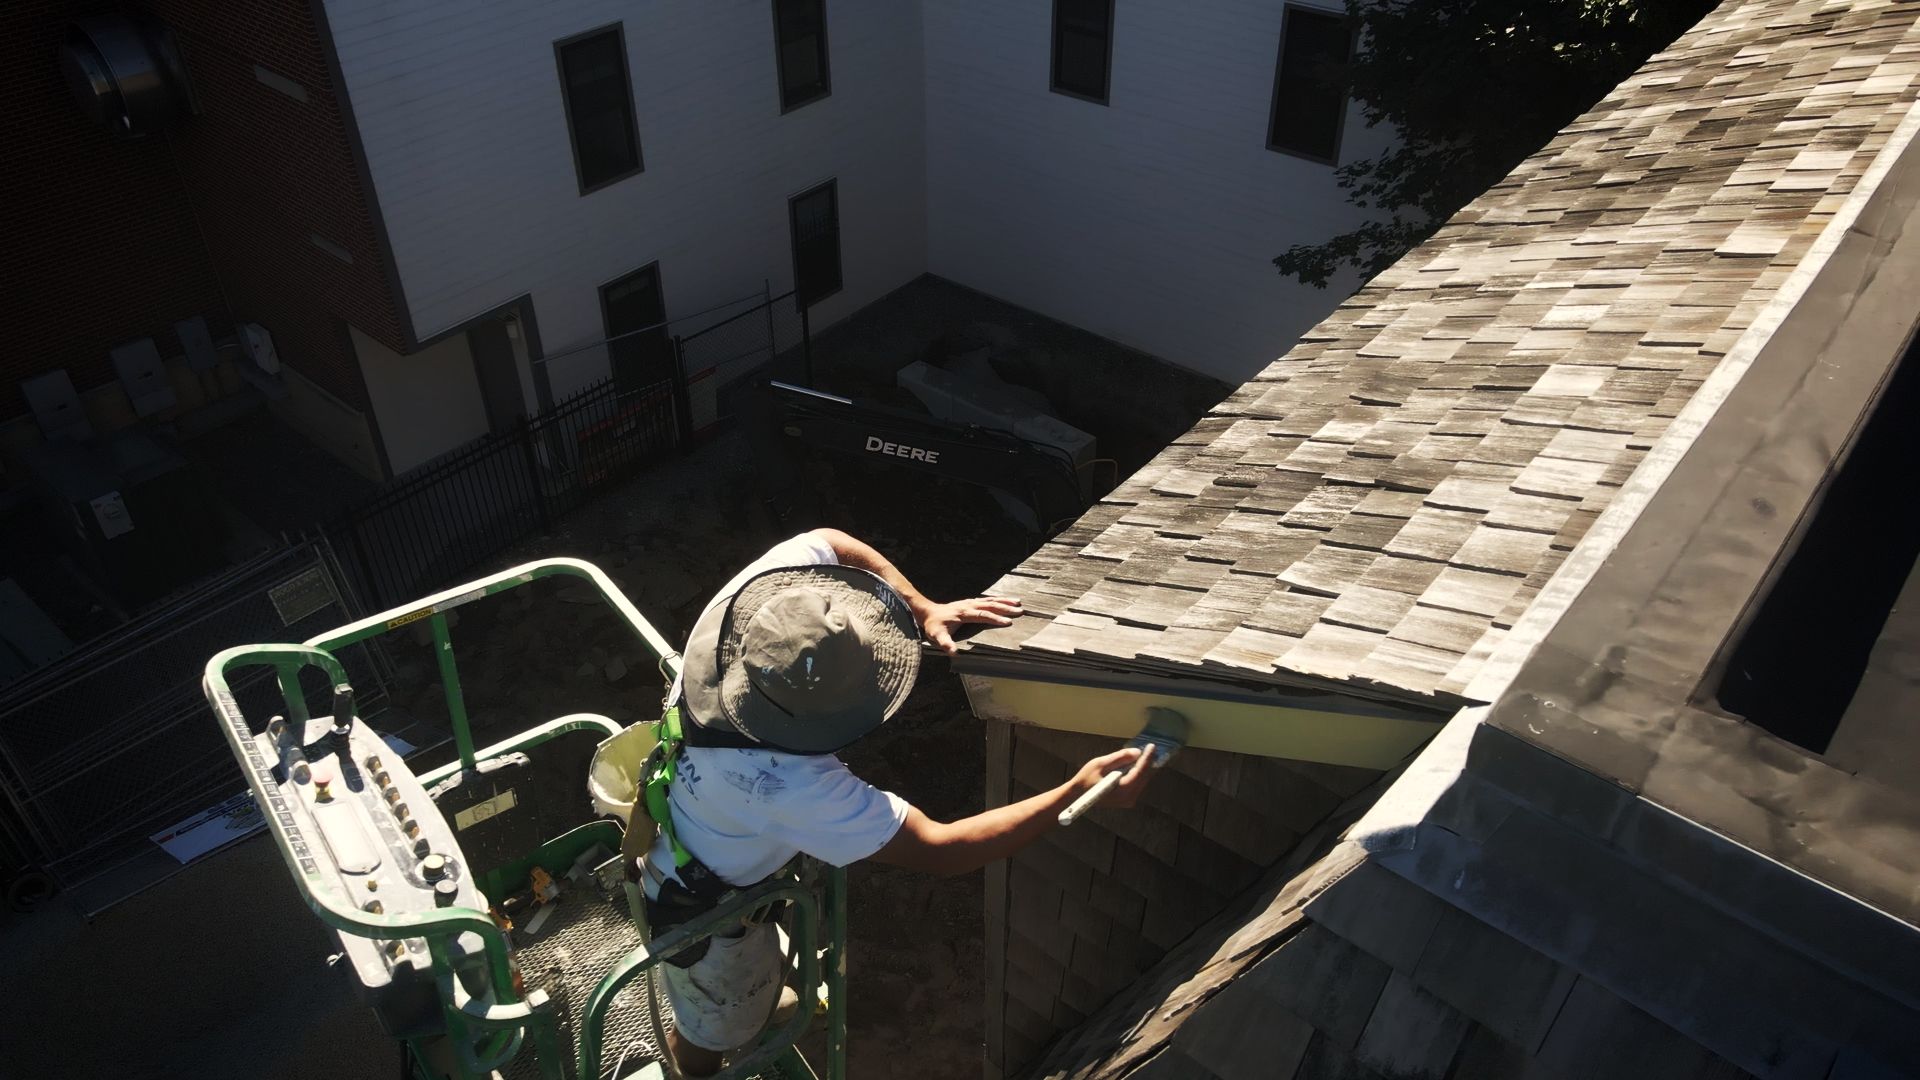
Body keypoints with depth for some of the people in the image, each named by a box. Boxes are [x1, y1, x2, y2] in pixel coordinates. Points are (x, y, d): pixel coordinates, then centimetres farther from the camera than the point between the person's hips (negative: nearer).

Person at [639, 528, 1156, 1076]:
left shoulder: (750, 601, -32)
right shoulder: (785, 781, -47)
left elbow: (830, 541, -10)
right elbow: (940, 851, -39)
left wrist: (923, 608, -22)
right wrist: (1080, 792, -40)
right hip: (704, 907, -7)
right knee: (713, 1030, 26)